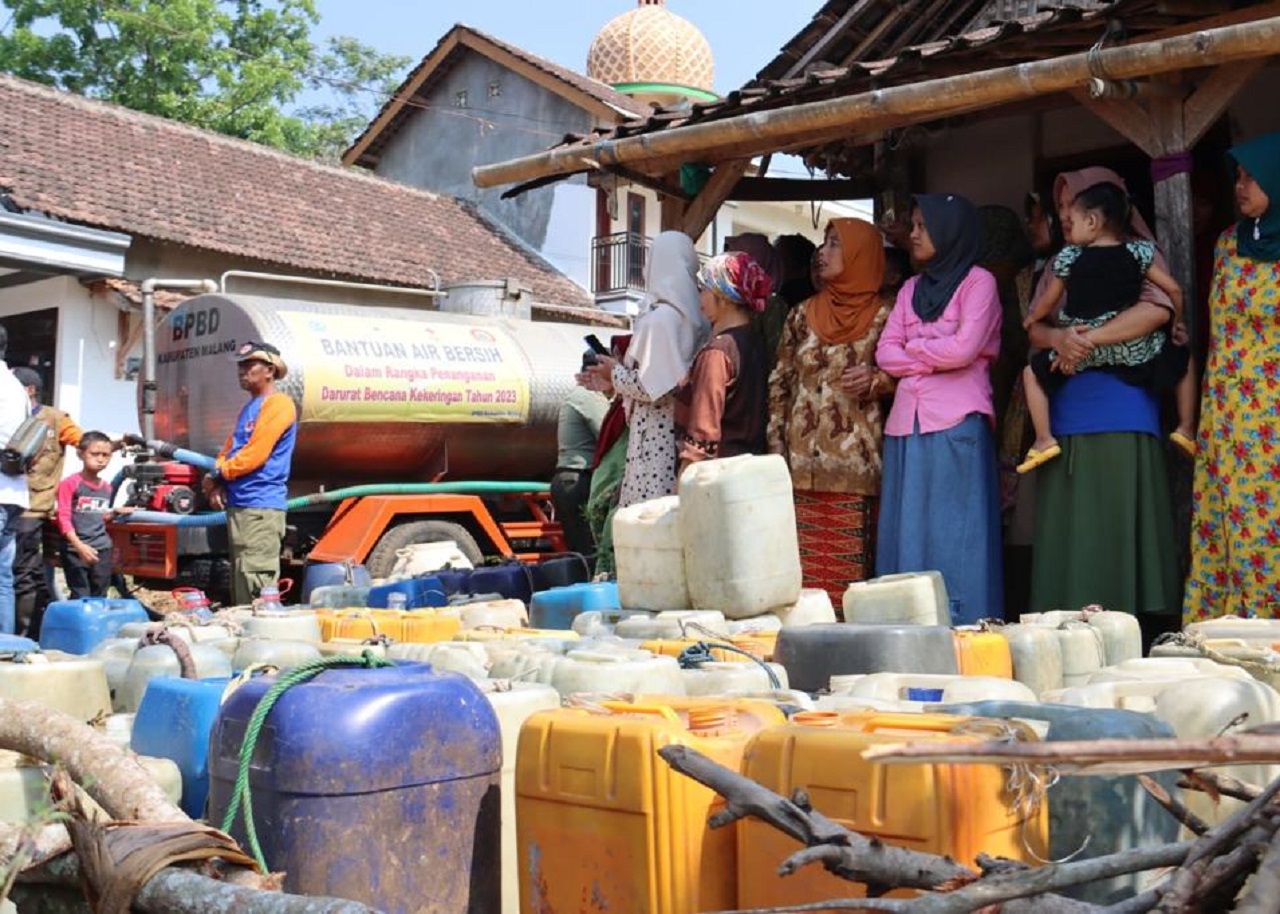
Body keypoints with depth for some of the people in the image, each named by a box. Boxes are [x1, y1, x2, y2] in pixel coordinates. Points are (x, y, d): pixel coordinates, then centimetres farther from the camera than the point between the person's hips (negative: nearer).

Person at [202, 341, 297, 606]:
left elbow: (254, 455, -16)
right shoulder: (249, 407, 21)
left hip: (260, 507, -10)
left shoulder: (277, 405, -9)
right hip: (239, 505, 10)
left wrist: (217, 475, -4)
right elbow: (229, 449, 20)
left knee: (256, 591, -12)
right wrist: (218, 482, 1)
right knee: (240, 585, 12)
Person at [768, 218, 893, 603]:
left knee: (851, 565, -7)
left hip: (855, 464, -3)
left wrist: (876, 380, -15)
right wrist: (776, 446, 6)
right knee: (802, 568, 0)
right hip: (802, 465, 3)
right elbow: (779, 385, 15)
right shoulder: (803, 315, 15)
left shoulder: (883, 315, 3)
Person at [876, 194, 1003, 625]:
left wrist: (912, 348, 2)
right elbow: (885, 353, 9)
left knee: (954, 536, -6)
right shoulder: (911, 289, 19)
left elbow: (964, 348, -12)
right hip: (907, 424, 6)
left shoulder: (978, 281, 2)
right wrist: (935, 358, -5)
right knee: (907, 532, 4)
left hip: (957, 424, -6)